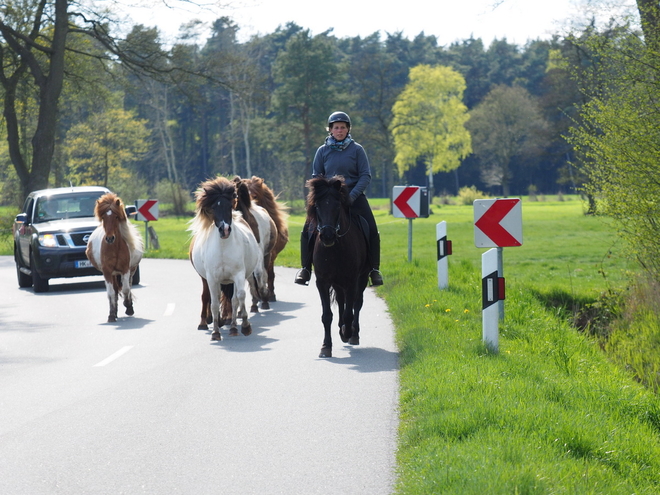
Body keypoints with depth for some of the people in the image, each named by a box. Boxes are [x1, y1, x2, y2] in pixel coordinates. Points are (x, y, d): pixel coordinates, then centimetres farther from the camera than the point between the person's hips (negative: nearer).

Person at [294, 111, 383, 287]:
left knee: (372, 231, -14)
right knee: (307, 230, -12)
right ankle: (305, 268, -1)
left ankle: (374, 269, -1)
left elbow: (366, 176, -4)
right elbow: (315, 177, 8)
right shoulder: (323, 151, 3)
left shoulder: (357, 150, -1)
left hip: (354, 197, -1)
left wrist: (352, 196, -17)